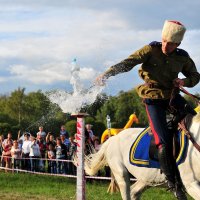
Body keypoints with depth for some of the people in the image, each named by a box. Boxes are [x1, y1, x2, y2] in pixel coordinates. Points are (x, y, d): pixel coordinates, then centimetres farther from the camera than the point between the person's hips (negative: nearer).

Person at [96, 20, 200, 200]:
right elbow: (128, 63, -18)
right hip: (154, 99, -5)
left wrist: (184, 82, -8)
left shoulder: (182, 58, 1)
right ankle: (174, 184, -6)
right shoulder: (151, 50, -9)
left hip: (173, 96, 5)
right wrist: (107, 74, -32)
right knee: (164, 143, -15)